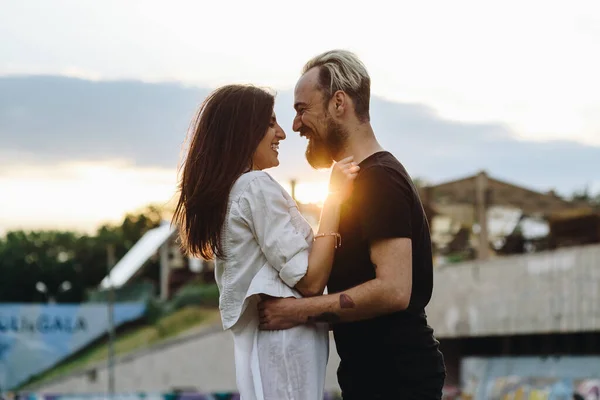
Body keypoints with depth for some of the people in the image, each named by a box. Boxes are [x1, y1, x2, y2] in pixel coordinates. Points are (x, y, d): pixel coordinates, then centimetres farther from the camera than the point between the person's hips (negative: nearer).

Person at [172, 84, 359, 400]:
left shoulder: (225, 192, 16)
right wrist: (335, 197, -11)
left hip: (257, 343, 9)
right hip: (284, 346, -9)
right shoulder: (257, 187, -12)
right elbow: (309, 280, -15)